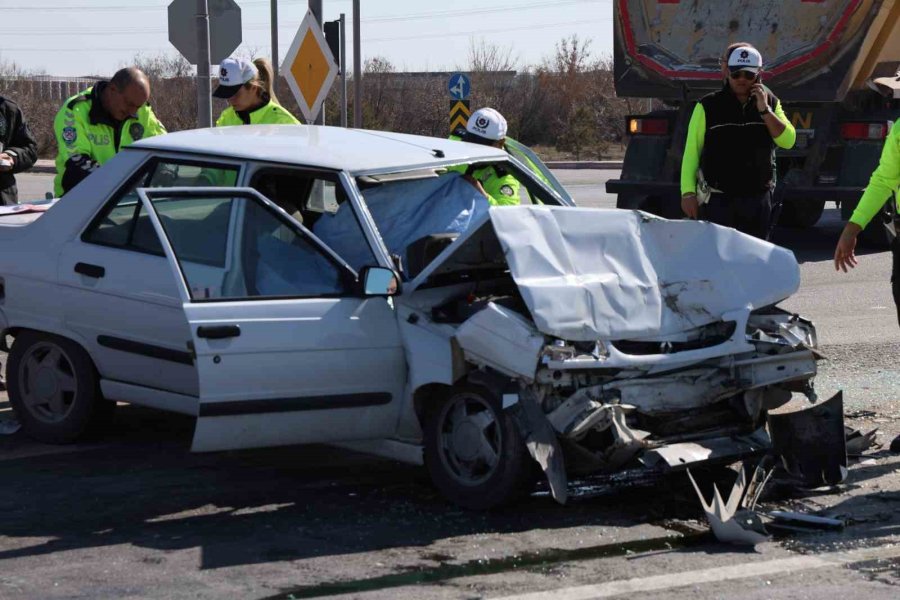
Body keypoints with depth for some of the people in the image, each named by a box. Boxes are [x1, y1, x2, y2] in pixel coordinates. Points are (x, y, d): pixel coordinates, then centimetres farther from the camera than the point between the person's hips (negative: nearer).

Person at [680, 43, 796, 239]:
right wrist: (688, 192, -8)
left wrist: (764, 110, -11)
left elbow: (788, 140, -4)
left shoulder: (770, 103, 8)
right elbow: (691, 153, -1)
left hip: (758, 201, 4)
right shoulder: (708, 106, -1)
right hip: (717, 201, -3)